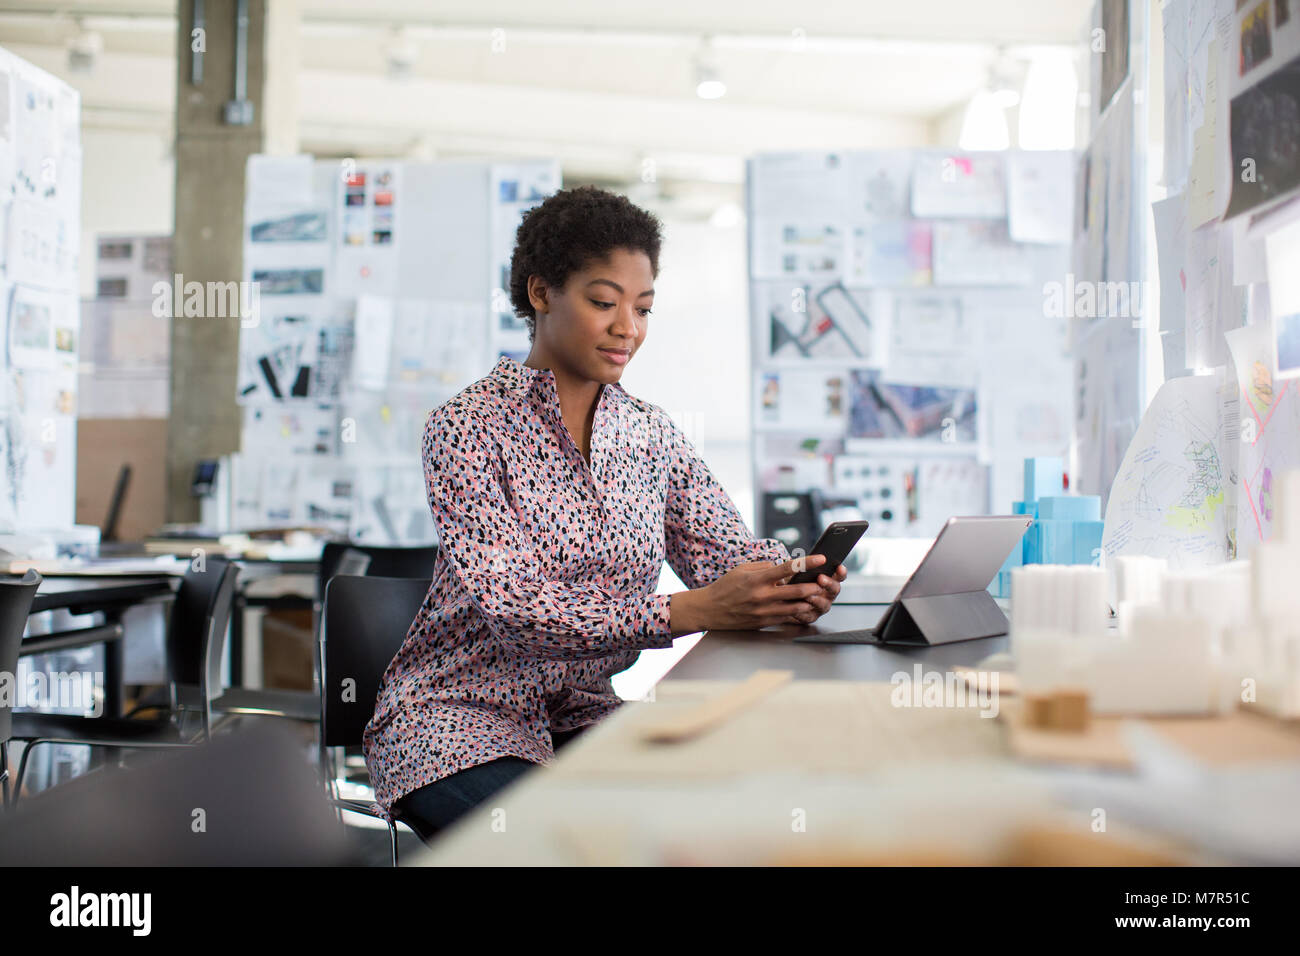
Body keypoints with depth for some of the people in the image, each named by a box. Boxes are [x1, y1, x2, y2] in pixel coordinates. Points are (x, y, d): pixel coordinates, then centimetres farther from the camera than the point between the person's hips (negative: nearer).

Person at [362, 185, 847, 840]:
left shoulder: (653, 435, 7)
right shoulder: (466, 426, -12)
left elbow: (728, 549, -2)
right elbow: (506, 602, -23)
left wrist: (794, 582, -27)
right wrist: (688, 611, -33)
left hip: (583, 716, 5)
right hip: (458, 716, -5)